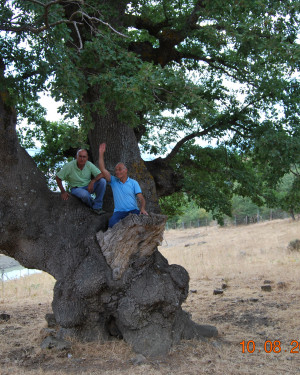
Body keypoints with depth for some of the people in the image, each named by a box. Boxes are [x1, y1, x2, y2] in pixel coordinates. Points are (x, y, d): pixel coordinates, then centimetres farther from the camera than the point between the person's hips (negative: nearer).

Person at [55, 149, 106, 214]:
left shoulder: (89, 165, -9)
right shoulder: (69, 166, -14)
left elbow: (101, 174, -14)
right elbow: (58, 177, -6)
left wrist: (92, 181, -32)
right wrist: (63, 192, -9)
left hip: (88, 186, 4)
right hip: (76, 188, -3)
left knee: (102, 181, -23)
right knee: (85, 194, -40)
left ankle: (97, 207, -18)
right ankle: (93, 206, -3)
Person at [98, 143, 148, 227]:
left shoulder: (133, 182, 10)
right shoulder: (113, 181, 13)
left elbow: (141, 198, 1)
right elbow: (103, 169, 2)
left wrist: (143, 209, -20)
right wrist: (101, 153, -2)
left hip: (133, 210, 0)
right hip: (119, 211, 0)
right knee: (112, 223, -33)